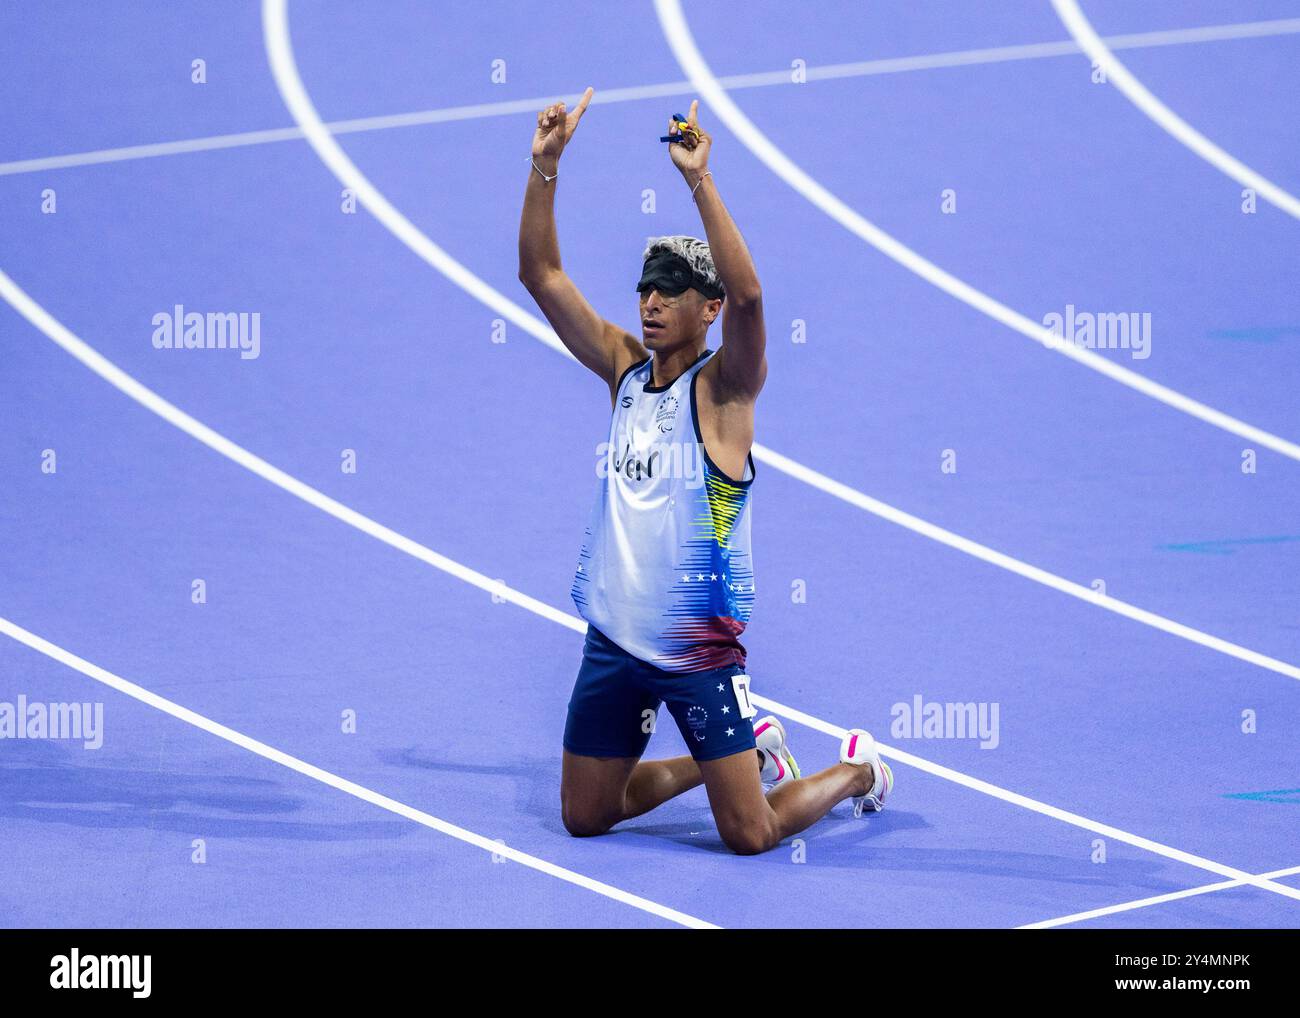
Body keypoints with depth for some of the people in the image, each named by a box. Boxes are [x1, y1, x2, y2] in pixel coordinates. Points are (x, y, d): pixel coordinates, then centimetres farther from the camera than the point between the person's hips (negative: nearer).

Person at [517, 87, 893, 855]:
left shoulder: (724, 386, -10)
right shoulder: (626, 368, 5)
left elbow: (747, 295, -29)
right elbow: (543, 276, 3)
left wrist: (701, 181, -33)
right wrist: (545, 168, -8)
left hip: (699, 646, -6)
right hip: (613, 638, 6)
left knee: (750, 835, -6)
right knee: (586, 817, 14)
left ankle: (857, 769, 25)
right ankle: (743, 749, 33)